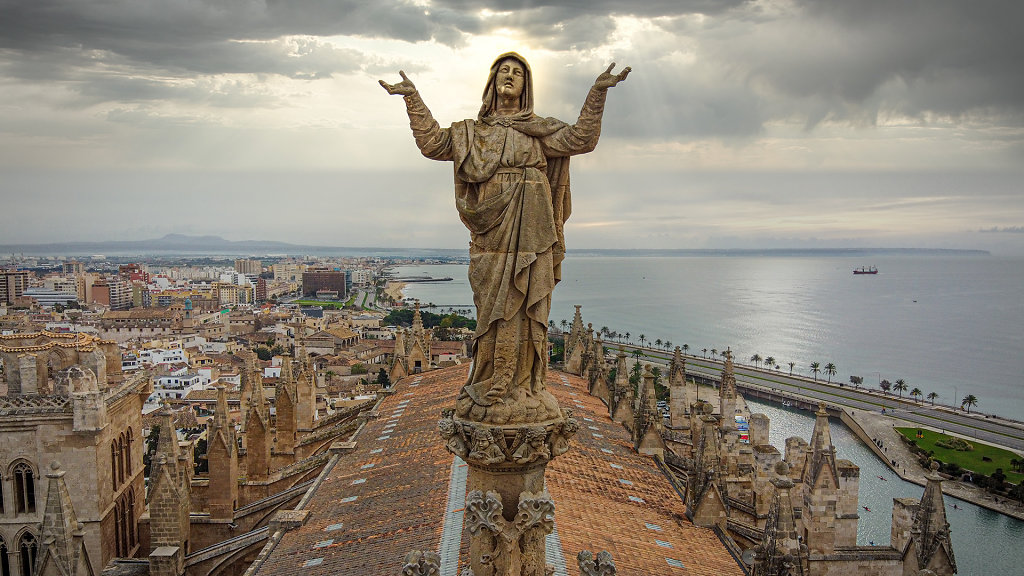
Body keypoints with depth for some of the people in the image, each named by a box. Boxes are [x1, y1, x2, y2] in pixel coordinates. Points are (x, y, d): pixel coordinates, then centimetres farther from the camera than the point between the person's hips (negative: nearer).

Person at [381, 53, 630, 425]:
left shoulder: (540, 130, 16)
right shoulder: (472, 132, 19)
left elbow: (580, 139, 3)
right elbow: (433, 143, 12)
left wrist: (597, 94, -5)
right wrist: (412, 99, 9)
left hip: (530, 233, 0)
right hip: (491, 231, 0)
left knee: (526, 309, -2)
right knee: (495, 309, -2)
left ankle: (523, 390, 5)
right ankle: (491, 393, 5)